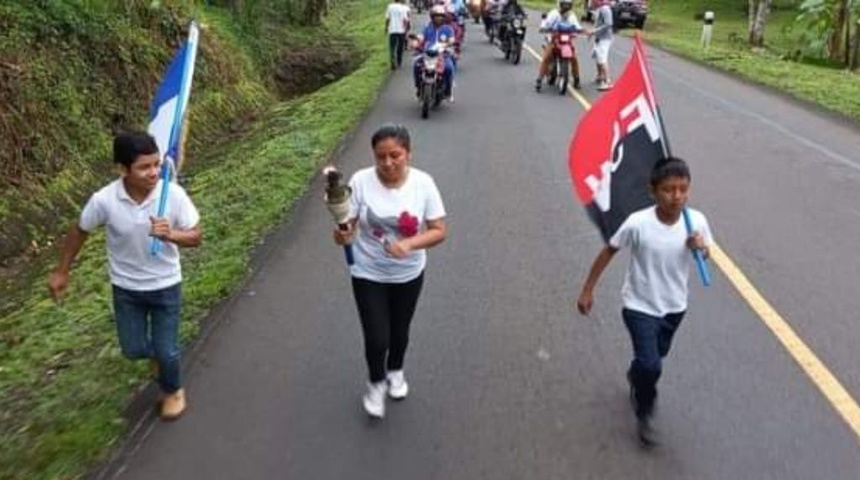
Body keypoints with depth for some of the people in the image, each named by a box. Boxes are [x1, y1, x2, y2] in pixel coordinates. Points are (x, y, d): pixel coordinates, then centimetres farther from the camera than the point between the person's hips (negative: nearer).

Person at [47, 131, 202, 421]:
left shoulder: (174, 194, -24)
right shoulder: (104, 200, -23)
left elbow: (195, 237, -14)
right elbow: (80, 231, -3)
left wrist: (170, 234, -35)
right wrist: (62, 272, 6)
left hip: (165, 285, -1)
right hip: (126, 287, 1)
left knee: (166, 350, 7)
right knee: (134, 350, 15)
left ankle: (172, 391, 39)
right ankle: (157, 352, 52)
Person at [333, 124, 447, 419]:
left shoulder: (423, 183, -15)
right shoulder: (361, 181, -18)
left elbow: (439, 231, -13)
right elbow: (347, 227, -15)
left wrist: (409, 244, -30)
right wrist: (342, 236, -39)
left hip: (408, 274, 2)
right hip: (368, 274, -1)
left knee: (399, 331, 21)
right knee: (377, 338, -2)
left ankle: (395, 372, 53)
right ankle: (376, 383, 32)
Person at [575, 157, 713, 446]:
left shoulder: (696, 221, -17)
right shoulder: (638, 223, -26)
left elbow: (706, 256, 3)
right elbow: (608, 252, -13)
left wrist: (701, 247, -23)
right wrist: (587, 290, -7)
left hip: (674, 306, 4)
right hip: (640, 306, -4)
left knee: (657, 356, 26)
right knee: (651, 366, -13)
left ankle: (636, 378, 61)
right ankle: (643, 414, 17)